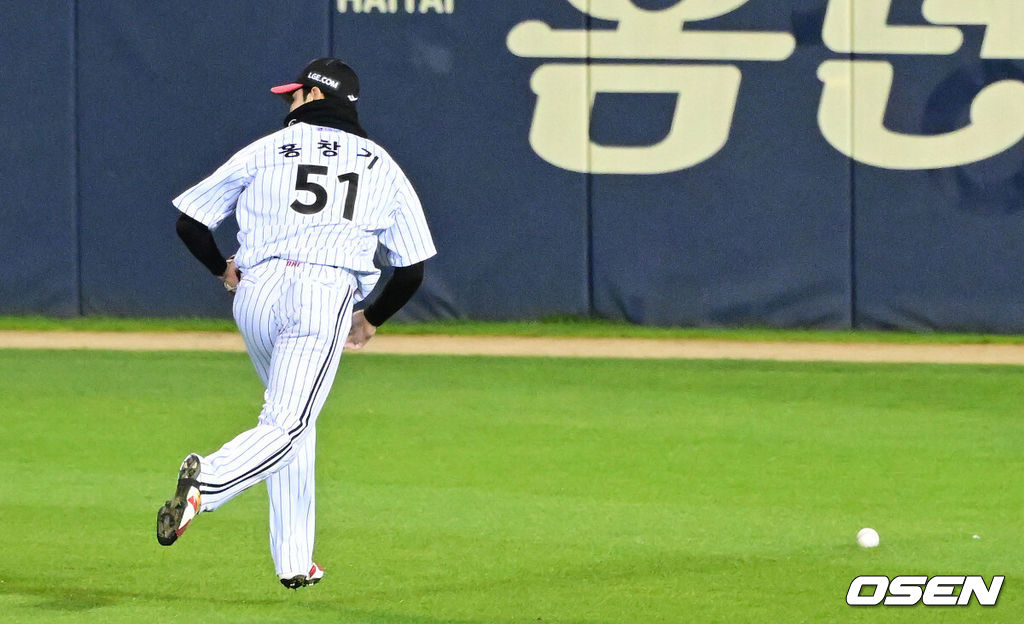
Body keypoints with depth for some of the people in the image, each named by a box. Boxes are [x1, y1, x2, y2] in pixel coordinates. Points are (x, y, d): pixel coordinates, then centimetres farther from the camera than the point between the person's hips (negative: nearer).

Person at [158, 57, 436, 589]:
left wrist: (222, 270, 32)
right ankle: (207, 482, -41)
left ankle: (294, 562, 13)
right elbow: (412, 269, 17)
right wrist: (372, 320, 33)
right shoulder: (381, 167, 18)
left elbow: (190, 223, 14)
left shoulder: (266, 151, 16)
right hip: (326, 293, -2)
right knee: (286, 425, -11)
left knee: (292, 420, 19)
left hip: (256, 292, 2)